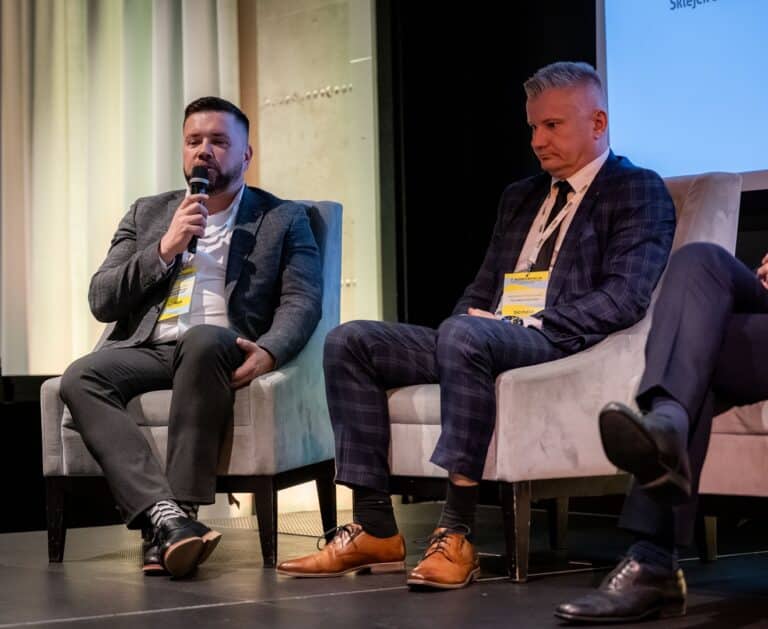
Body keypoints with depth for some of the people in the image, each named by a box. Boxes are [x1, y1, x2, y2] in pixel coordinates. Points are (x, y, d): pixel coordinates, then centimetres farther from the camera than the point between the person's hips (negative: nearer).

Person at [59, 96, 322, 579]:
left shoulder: (284, 220, 15)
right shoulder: (148, 214, 23)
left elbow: (302, 302, 1)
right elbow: (101, 302, 13)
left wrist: (268, 351, -20)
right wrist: (165, 249, -1)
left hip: (220, 350, -3)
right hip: (145, 349, 3)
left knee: (203, 339, -38)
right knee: (80, 378, -29)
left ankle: (181, 513, -36)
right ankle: (165, 516, -40)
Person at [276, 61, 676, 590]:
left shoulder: (638, 191, 4)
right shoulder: (520, 196, 27)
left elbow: (625, 297, -11)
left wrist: (534, 323, -17)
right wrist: (470, 317, 2)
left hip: (558, 343, -8)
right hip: (483, 336, 8)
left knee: (466, 336, -39)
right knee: (349, 341, -9)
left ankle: (457, 535, -35)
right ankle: (376, 530, -13)